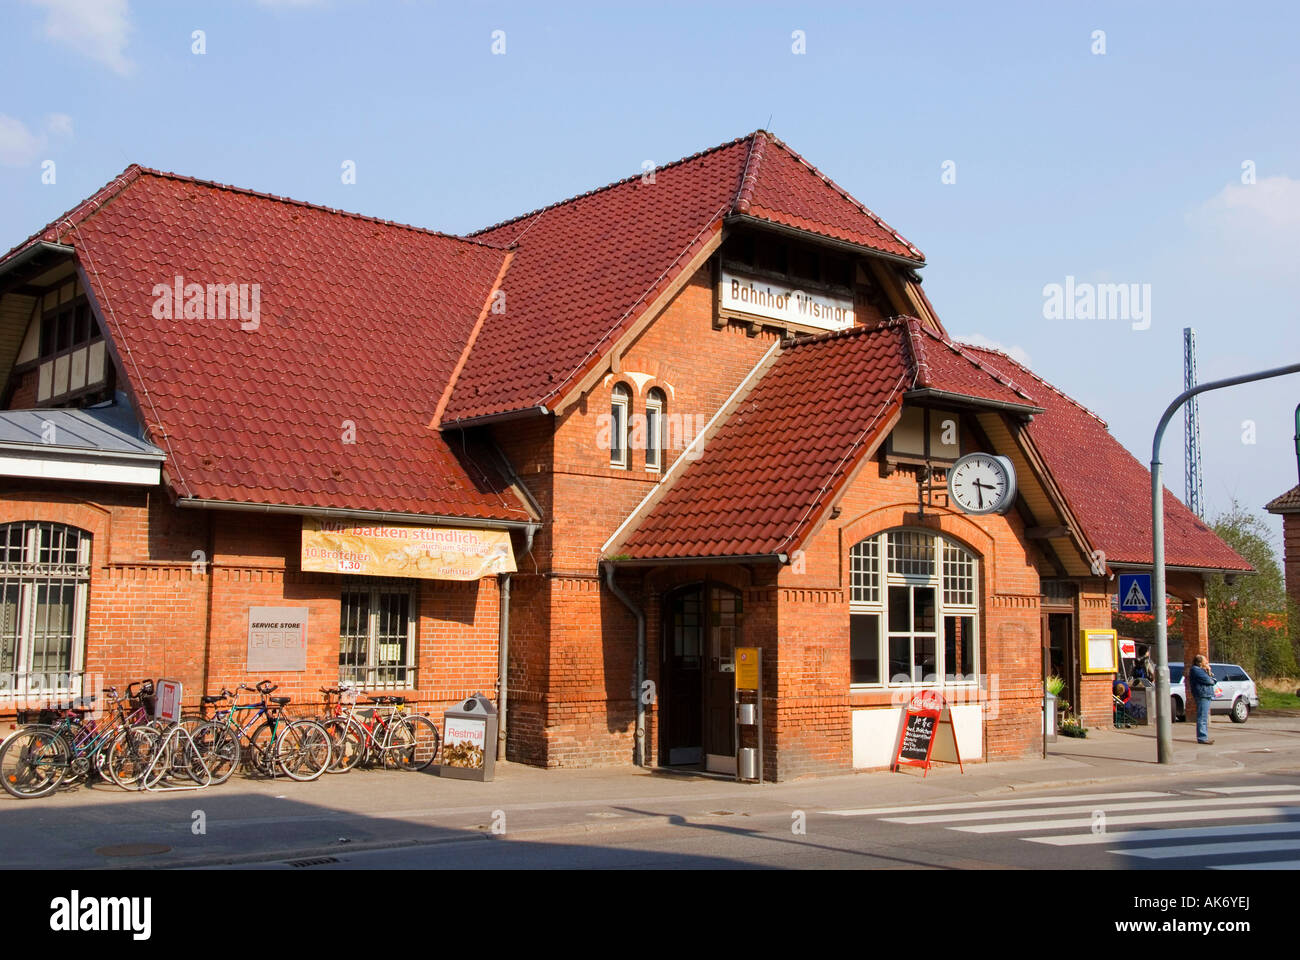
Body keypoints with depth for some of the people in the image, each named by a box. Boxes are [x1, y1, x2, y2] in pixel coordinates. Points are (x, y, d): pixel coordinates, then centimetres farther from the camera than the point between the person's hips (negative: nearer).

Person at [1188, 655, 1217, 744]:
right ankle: (1202, 738, -12)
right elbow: (1207, 680, -17)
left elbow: (1213, 681, 19)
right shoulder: (1196, 670, -8)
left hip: (1206, 696, 11)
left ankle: (1203, 737, 17)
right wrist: (1212, 680, 5)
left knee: (1204, 718, 13)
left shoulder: (1201, 670, 23)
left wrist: (1209, 672, 6)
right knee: (1202, 717, -11)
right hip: (1202, 695, -11)